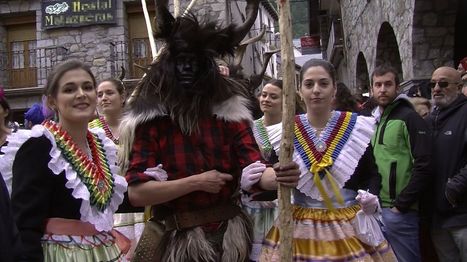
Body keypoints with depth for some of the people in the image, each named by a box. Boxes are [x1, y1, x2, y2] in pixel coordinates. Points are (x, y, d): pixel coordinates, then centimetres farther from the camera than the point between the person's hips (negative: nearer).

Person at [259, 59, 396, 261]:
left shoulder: (356, 127, -3)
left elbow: (372, 175, 6)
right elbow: (270, 179, -1)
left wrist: (371, 196, -13)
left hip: (351, 227, 0)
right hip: (300, 228, 0)